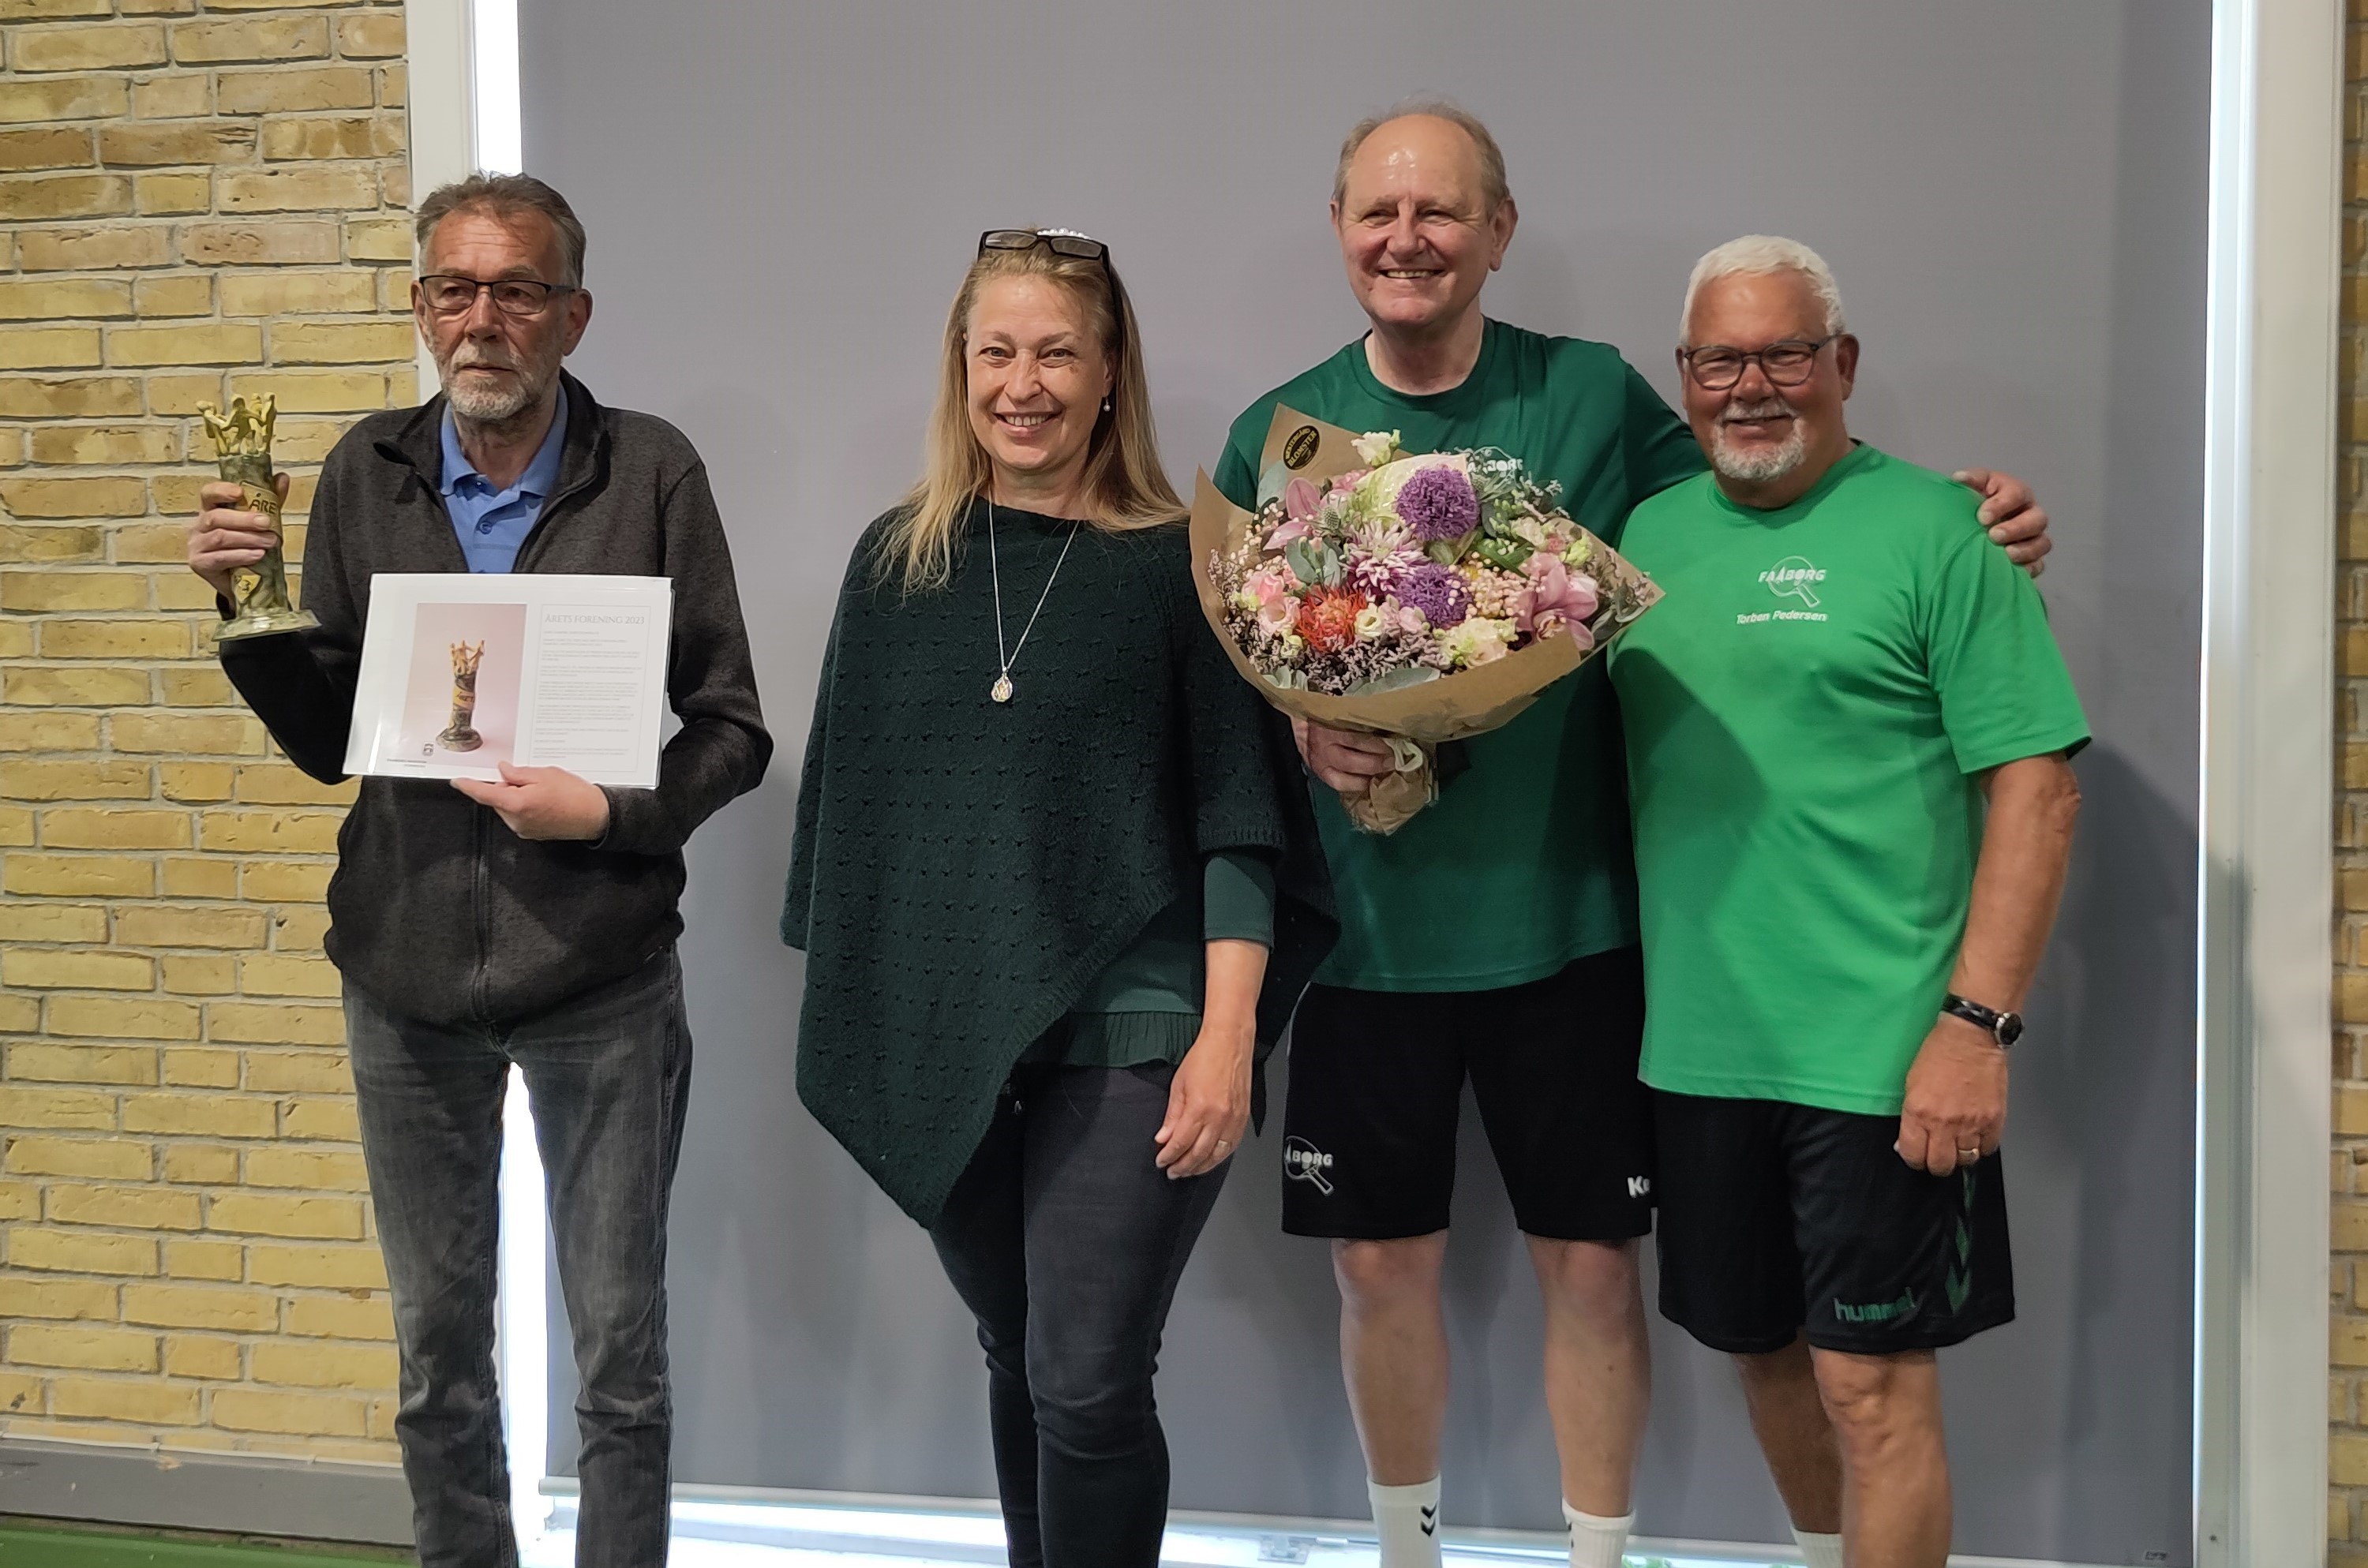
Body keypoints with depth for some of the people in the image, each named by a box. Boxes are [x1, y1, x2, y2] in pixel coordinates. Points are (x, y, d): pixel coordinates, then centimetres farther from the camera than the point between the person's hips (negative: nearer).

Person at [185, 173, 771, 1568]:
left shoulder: (650, 473, -7)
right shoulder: (367, 473, 3)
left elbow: (732, 730, -5)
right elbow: (326, 740, 6)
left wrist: (607, 811, -21)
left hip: (600, 979, -3)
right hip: (408, 969, 3)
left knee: (619, 1352, 8)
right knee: (438, 1346, 15)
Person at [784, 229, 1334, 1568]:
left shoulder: (1178, 564, -4)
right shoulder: (896, 563, 7)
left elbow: (1241, 817, -7)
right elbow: (850, 802, 12)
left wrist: (1226, 1033, -14)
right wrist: (847, 1011, 11)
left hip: (1128, 1031, -4)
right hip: (945, 1038, 4)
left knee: (1088, 1382, -7)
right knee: (1016, 1359, 16)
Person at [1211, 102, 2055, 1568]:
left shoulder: (1594, 398, -2)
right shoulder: (1279, 435, 1)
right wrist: (1302, 730, -17)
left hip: (1567, 915, -1)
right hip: (1368, 921, 1)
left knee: (1591, 1261, 7)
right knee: (1382, 1263, 12)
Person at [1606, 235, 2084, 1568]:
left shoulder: (1930, 529, -7)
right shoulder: (1649, 534, 9)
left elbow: (2036, 786, -10)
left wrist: (1976, 1024, -16)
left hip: (1879, 1052, -5)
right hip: (1699, 1045, 5)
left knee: (1872, 1383, -1)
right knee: (1765, 1350, 18)